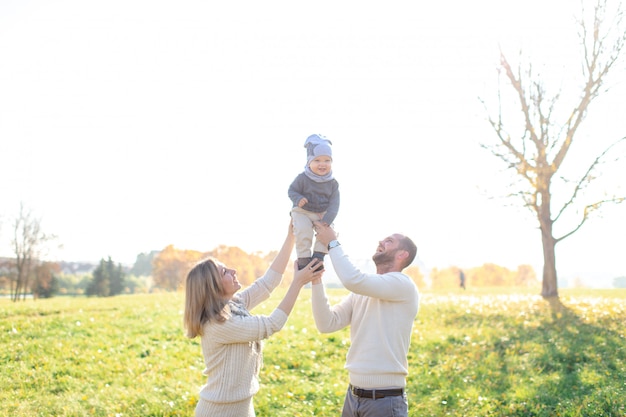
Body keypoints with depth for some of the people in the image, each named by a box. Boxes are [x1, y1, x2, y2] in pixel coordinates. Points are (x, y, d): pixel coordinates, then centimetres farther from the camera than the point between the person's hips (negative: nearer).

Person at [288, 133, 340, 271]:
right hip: (302, 212, -3)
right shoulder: (302, 178, -14)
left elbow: (334, 204, -9)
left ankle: (318, 256, -9)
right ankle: (303, 259, -15)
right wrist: (298, 199, -29)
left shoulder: (333, 183, -7)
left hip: (323, 214, 3)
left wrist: (326, 221, -22)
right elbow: (292, 190, -5)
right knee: (304, 230, -27)